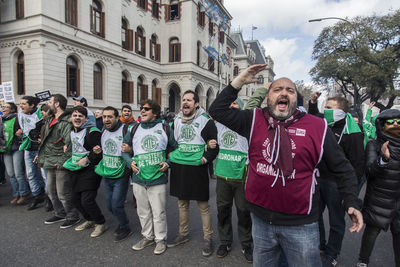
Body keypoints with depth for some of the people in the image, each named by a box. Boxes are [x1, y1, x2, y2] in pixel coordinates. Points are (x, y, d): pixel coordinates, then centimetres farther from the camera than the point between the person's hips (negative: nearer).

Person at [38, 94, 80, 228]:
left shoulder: (67, 121, -19)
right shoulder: (50, 120, 14)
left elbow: (69, 143, -27)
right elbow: (45, 141, 23)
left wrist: (63, 161, -24)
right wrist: (42, 157, 20)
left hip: (62, 164, -10)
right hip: (51, 162, 10)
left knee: (63, 193, -1)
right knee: (51, 190, 21)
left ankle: (73, 217, 18)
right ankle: (60, 213, 37)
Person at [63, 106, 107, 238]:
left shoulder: (92, 132, -16)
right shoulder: (72, 131, 11)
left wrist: (87, 159, -21)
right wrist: (70, 161, 13)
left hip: (90, 170, -9)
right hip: (76, 170, 9)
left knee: (87, 200, -10)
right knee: (76, 198, 15)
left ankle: (101, 224, 11)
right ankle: (90, 220, 34)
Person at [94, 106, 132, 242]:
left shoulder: (125, 130, -16)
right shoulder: (103, 132, 7)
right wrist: (99, 150, 3)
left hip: (121, 176, -7)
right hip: (107, 175, 7)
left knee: (116, 205, -4)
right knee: (109, 205, 15)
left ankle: (125, 229, 20)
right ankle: (122, 222, 39)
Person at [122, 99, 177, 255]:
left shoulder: (165, 128, -2)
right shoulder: (134, 129, 7)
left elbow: (175, 148, 5)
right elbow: (124, 148, 16)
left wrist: (168, 162, -8)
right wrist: (130, 162, 0)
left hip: (158, 179, -3)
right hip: (138, 179, 4)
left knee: (159, 212, 6)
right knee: (143, 211, 17)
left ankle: (161, 239, 26)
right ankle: (148, 236, 36)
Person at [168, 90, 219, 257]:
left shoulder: (205, 121, -6)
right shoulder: (176, 120, 10)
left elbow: (216, 143, -6)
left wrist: (206, 158, -15)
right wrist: (170, 155, 10)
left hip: (197, 168, -5)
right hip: (178, 167, 5)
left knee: (203, 205, 5)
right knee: (182, 203, 17)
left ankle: (208, 238, 20)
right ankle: (183, 234, 34)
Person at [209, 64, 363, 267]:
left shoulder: (317, 127, -5)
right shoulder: (254, 120, -1)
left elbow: (341, 167, 4)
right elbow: (217, 111, -2)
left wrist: (351, 202, -4)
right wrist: (239, 82, -7)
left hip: (300, 224, -2)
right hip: (260, 219, 3)